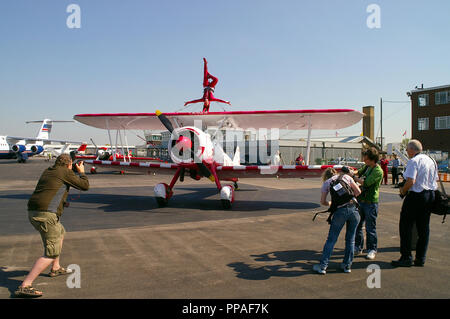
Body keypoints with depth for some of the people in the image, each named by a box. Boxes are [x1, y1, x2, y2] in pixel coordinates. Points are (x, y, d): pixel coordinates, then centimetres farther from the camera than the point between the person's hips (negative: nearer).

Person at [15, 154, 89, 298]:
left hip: (33, 213, 9)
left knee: (60, 232, 32)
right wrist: (81, 172, 20)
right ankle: (24, 286, -14)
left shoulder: (47, 171, 19)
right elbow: (85, 186, 2)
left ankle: (56, 268, 41)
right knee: (52, 254, -7)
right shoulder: (65, 172, -2)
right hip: (46, 215, -9)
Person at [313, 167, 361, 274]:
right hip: (353, 208, 2)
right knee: (350, 239, 14)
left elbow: (323, 202, 12)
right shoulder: (346, 177, 17)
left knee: (331, 239, 6)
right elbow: (358, 191, 12)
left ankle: (323, 266, 9)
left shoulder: (326, 183, 14)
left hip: (340, 211, -2)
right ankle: (347, 266, 22)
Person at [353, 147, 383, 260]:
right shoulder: (366, 167, 9)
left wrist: (355, 177, -11)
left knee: (370, 227, 2)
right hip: (360, 200, 8)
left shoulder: (378, 171, -16)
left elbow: (365, 183, -23)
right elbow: (358, 173, 25)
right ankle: (358, 247, 25)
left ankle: (372, 249, 17)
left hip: (371, 202, -8)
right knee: (357, 225, 12)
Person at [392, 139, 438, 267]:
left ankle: (406, 258, 2)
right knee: (424, 227, 11)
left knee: (406, 226, 0)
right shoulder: (430, 160, 12)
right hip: (430, 195, 8)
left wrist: (403, 190, -6)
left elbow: (411, 181, -22)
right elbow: (435, 179, 15)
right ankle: (420, 259, 17)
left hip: (416, 196, -8)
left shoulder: (413, 161, -13)